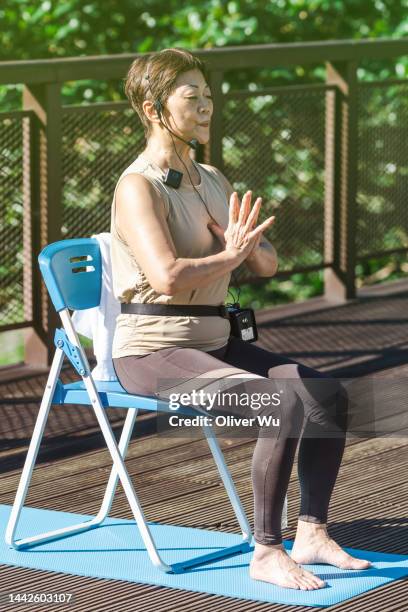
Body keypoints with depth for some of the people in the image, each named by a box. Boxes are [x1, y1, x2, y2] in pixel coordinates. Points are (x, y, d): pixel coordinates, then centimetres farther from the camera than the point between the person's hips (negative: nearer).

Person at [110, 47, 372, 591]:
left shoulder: (211, 180, 13)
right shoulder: (138, 186, -14)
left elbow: (267, 264, 13)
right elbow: (167, 277, -29)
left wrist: (249, 247, -11)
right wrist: (230, 256, -13)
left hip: (213, 342, 8)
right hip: (151, 352, -8)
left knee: (327, 394, -9)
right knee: (284, 405, -27)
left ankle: (311, 534, -5)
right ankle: (266, 552, -20)